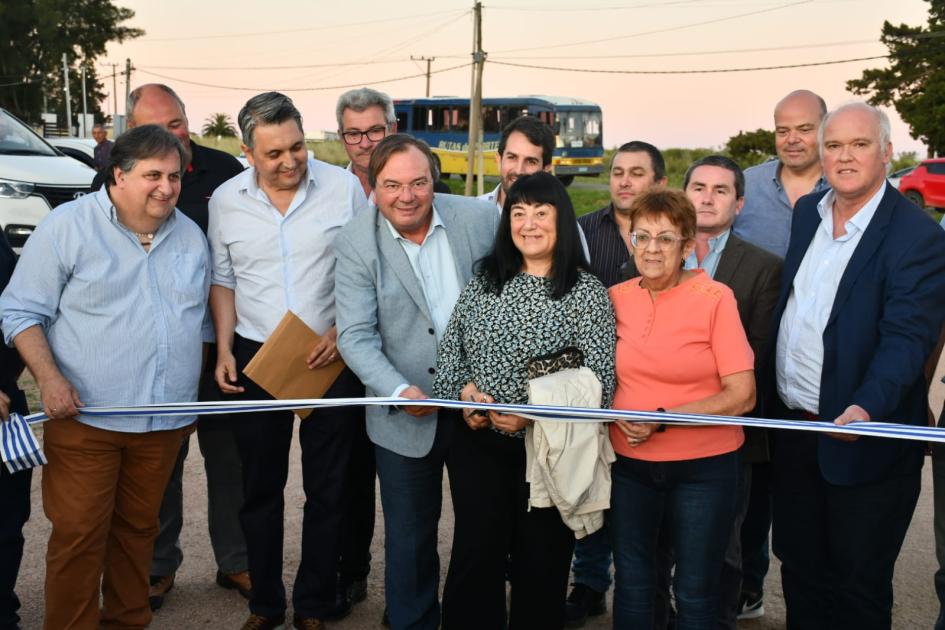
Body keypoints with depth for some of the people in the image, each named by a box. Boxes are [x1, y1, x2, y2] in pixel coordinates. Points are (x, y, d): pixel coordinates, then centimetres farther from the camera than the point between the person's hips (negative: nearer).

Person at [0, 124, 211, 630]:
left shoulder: (190, 236, 9)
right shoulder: (67, 227, -7)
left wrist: (196, 393, 15)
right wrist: (49, 378, -17)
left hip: (165, 421, 5)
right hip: (86, 417, -4)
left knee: (138, 529, 15)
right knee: (78, 535, -1)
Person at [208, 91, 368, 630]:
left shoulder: (344, 187, -6)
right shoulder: (226, 200, 1)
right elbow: (223, 280, 10)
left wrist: (343, 331, -11)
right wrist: (225, 349, 0)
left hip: (332, 359, -2)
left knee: (328, 488, 7)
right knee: (261, 487, 12)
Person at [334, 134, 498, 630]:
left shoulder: (481, 219, -5)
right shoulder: (355, 243, -8)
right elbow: (356, 335, -12)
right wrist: (400, 392, -27)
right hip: (407, 417, -1)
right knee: (409, 540, 12)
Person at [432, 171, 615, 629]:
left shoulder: (586, 292, -7)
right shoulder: (485, 279, 6)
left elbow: (599, 380, -13)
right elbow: (449, 348, 11)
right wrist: (463, 390, -8)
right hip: (478, 441, 3)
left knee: (540, 563, 10)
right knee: (475, 555, 5)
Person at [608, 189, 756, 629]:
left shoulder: (716, 299, -10)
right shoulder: (616, 298, 1)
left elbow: (742, 396, -13)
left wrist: (662, 419, -19)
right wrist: (619, 417, -6)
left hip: (703, 466, -3)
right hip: (629, 464, 3)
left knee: (695, 592, 9)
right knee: (631, 586, 15)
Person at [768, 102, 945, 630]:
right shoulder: (808, 213, 7)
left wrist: (866, 408, -40)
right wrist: (771, 398, 8)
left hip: (863, 439, -6)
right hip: (792, 428, 6)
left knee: (858, 587, 9)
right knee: (800, 569, 21)